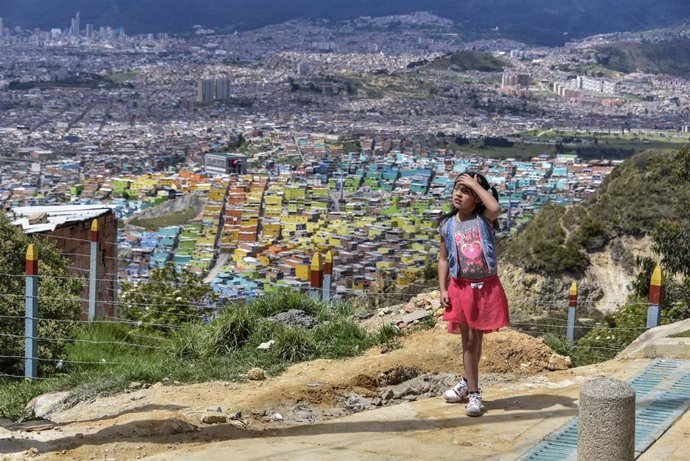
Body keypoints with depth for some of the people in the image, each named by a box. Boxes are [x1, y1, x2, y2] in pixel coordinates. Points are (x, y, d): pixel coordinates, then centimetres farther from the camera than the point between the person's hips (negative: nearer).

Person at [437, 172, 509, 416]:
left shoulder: (484, 219, -5)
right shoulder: (447, 225, 2)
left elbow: (496, 208, -30)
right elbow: (443, 259, 6)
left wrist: (475, 184, -21)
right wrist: (443, 289, -1)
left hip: (486, 286, -2)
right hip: (461, 287, 2)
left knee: (476, 337, 8)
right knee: (468, 339, 7)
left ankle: (468, 383, 25)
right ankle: (473, 391, 18)